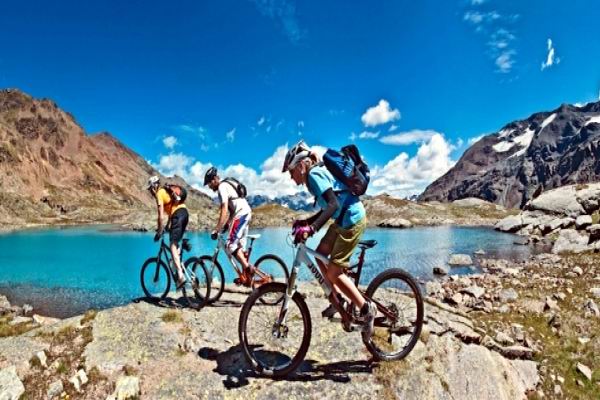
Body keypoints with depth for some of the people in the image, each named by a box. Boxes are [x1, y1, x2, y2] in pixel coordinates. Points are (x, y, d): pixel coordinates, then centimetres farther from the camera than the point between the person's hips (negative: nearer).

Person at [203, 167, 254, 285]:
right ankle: (245, 276, 12)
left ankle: (248, 268, -15)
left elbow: (224, 211, -19)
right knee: (240, 246, 10)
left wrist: (216, 230, -19)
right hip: (246, 213, 10)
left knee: (231, 244, -10)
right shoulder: (227, 184, 20)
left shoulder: (222, 187, -10)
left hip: (241, 214, -10)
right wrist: (227, 223, 27)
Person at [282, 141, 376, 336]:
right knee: (319, 255, 13)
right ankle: (338, 298, 24)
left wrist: (312, 227, -35)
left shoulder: (314, 174, -16)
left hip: (352, 219, -10)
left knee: (334, 272, -5)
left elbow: (333, 204, -30)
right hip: (344, 218, 10)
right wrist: (306, 222, 8)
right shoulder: (318, 172, 14)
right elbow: (327, 209, 17)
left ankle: (366, 309, 7)